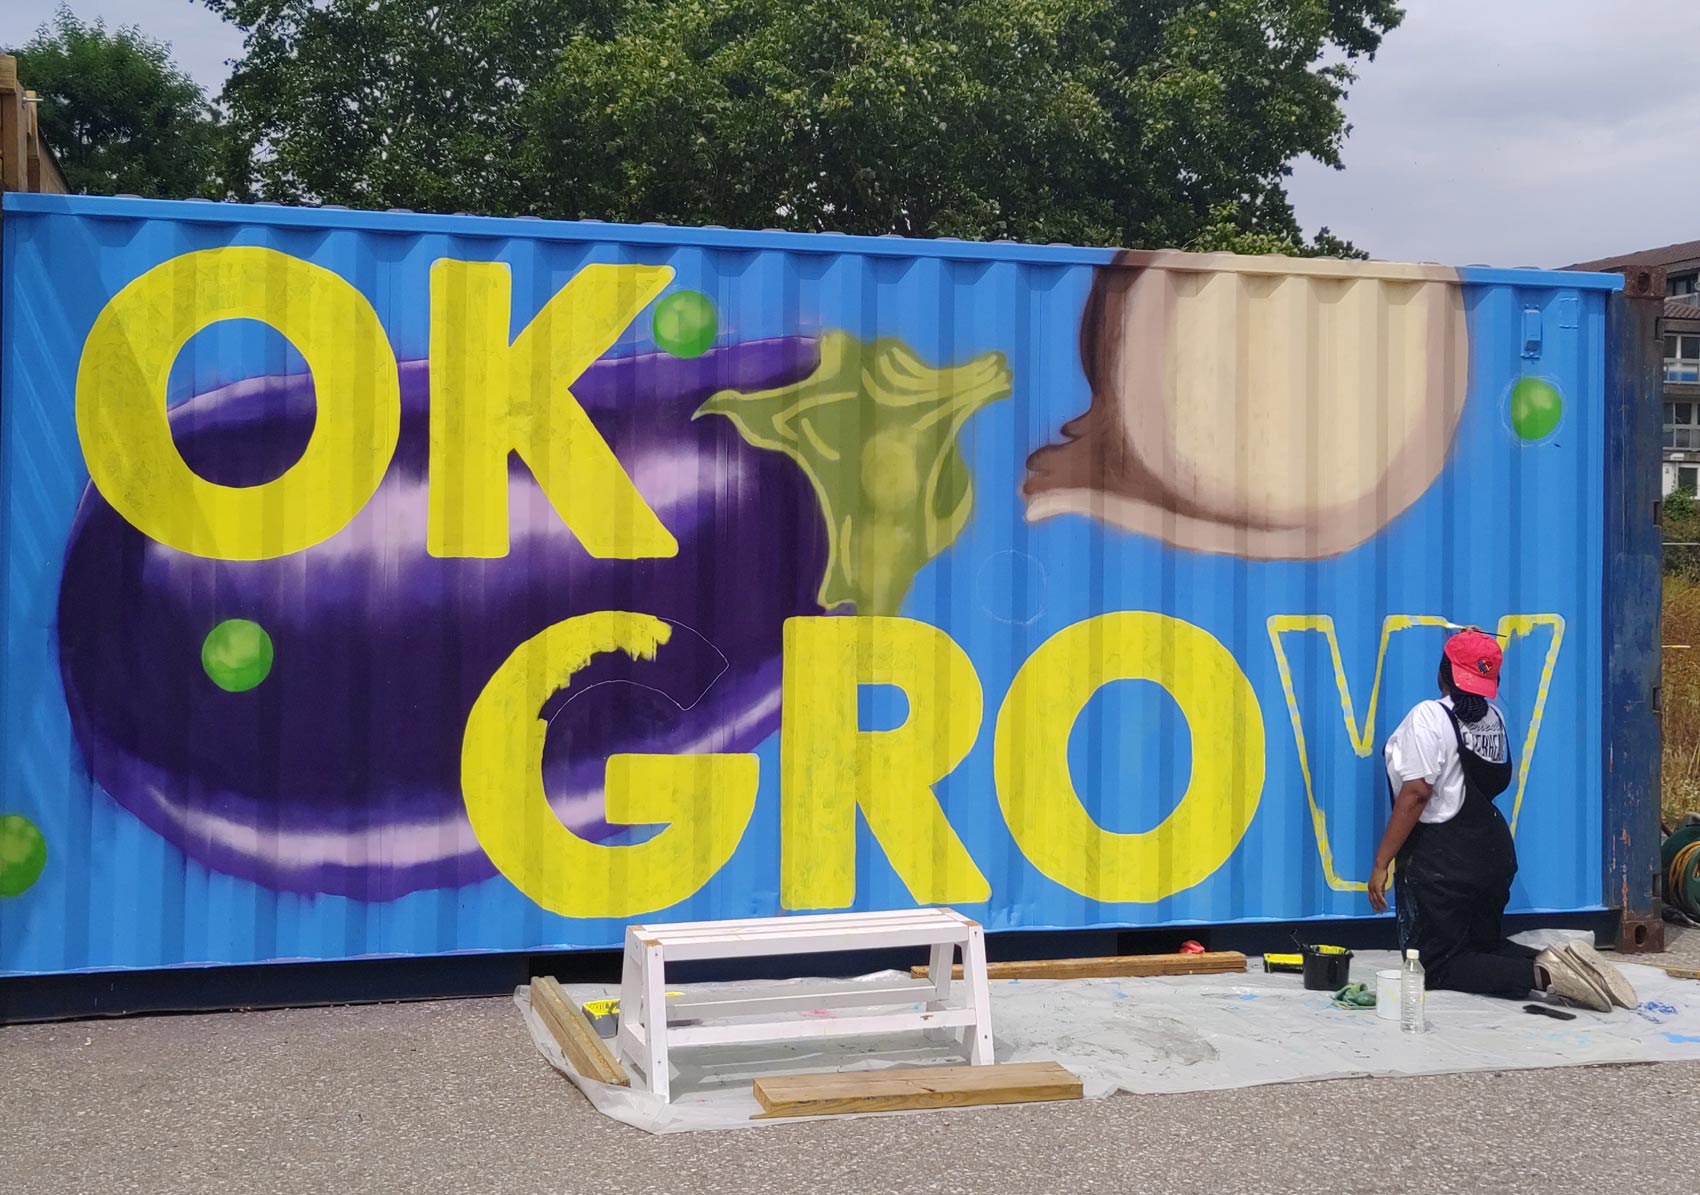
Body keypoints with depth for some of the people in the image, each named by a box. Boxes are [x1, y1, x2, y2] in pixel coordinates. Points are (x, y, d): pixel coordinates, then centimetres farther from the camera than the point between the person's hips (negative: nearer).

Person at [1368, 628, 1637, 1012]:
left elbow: (1416, 793, -22)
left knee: (1436, 965, -1)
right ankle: (1555, 963, -4)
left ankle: (1540, 976, -19)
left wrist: (1381, 863, -19)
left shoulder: (1429, 716, -15)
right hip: (1495, 851, 8)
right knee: (1484, 945, 22)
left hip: (1441, 860, -8)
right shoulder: (1494, 716, 6)